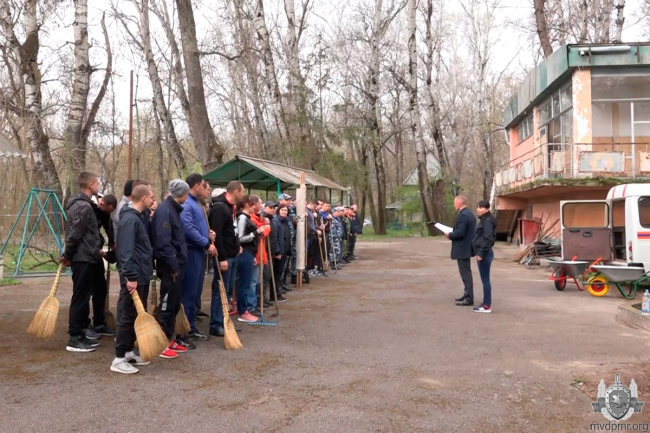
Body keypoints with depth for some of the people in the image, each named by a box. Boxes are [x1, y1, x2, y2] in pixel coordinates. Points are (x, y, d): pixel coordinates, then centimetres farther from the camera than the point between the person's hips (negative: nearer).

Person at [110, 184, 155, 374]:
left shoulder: (138, 217, 14)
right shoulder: (130, 219, -17)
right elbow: (126, 251, -24)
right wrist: (130, 277, -25)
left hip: (141, 276, 10)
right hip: (134, 278, -10)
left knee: (137, 316, 15)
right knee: (128, 317, -3)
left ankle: (129, 352, 25)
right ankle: (119, 358, 4)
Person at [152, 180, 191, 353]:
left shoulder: (173, 208, 13)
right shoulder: (164, 210, -17)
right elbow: (163, 242, -24)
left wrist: (177, 264, 14)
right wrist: (173, 266, -21)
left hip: (176, 264, 9)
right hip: (169, 266, -9)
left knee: (174, 304, 15)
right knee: (166, 304, -1)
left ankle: (169, 339, 25)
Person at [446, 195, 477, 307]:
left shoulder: (463, 215, -19)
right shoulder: (469, 213, 13)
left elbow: (460, 232, -26)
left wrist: (450, 235, -10)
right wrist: (452, 233, 11)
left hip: (462, 249, -11)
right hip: (466, 247, 11)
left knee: (465, 273, -6)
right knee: (466, 273, 17)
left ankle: (469, 299, -3)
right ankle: (467, 295, 26)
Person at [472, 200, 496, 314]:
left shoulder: (487, 221, -15)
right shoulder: (483, 220, 15)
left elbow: (488, 239, -21)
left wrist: (481, 253, -22)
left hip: (484, 253, -10)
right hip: (482, 253, 10)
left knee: (485, 279, -5)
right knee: (485, 279, 13)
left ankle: (487, 306, 0)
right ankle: (486, 303, 20)